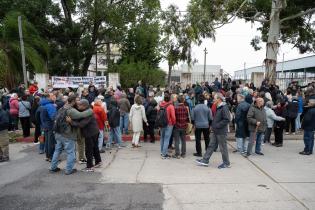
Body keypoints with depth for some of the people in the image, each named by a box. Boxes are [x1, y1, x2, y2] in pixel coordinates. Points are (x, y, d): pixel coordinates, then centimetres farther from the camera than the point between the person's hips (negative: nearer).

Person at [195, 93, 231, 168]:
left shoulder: (224, 108, -17)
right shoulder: (218, 107, 13)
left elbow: (227, 119, -24)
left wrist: (217, 125, -21)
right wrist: (213, 124, 10)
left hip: (221, 132, -9)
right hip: (216, 131, 9)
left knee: (223, 148, 3)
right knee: (211, 146, 12)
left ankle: (226, 163, 19)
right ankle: (205, 160, 19)